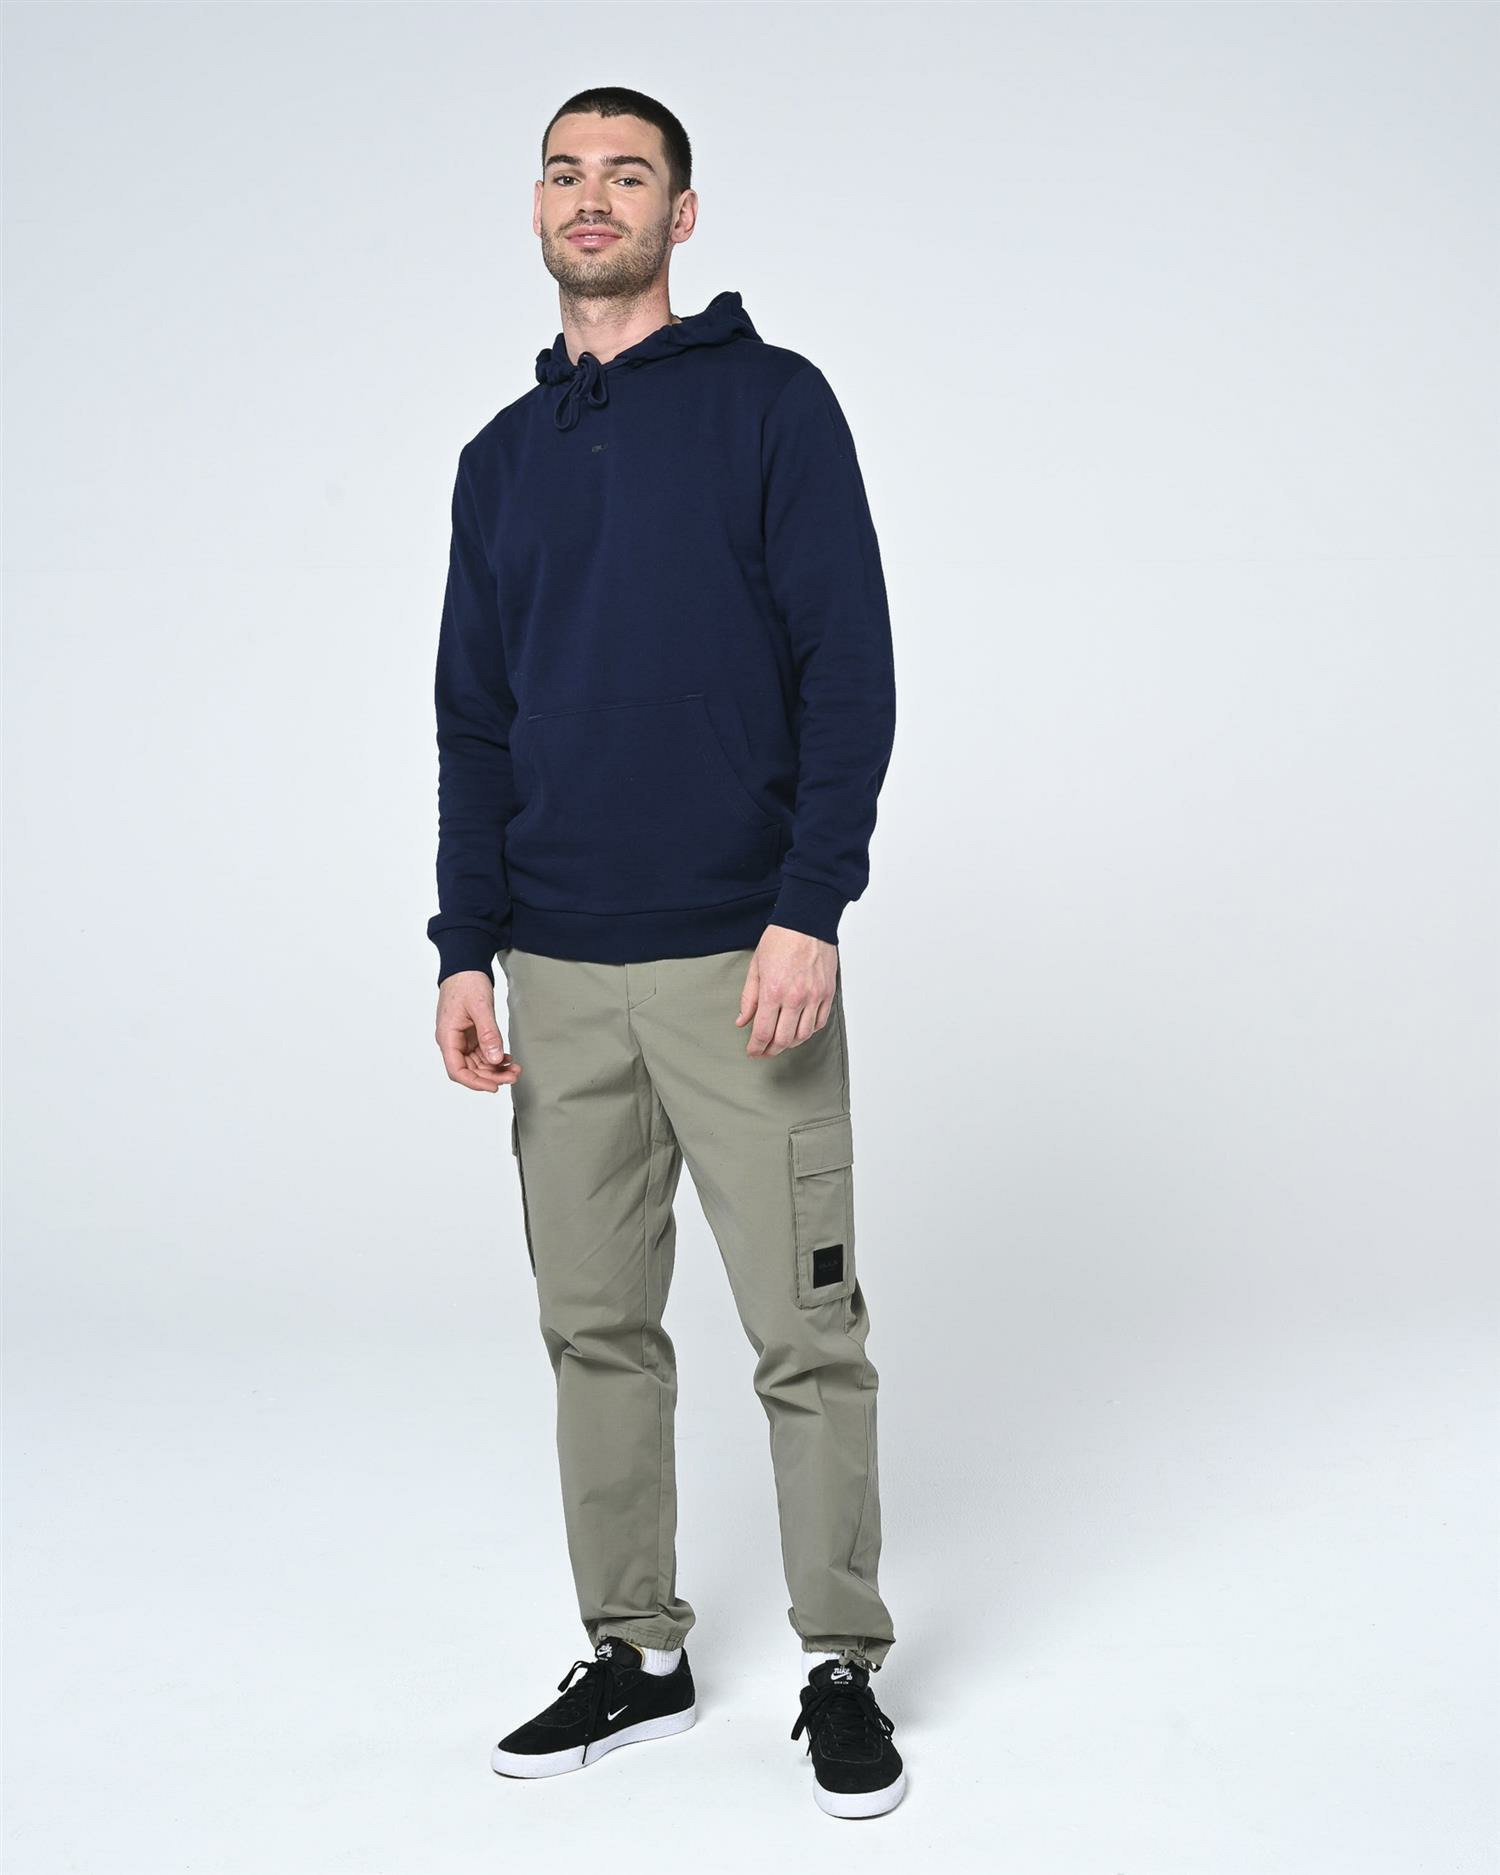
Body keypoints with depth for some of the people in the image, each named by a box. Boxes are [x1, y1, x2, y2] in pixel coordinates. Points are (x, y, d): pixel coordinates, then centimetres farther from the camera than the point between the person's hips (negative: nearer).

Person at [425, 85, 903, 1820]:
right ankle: (634, 1658, 25)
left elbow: (850, 670, -7)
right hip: (558, 976, 5)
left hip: (740, 960, -4)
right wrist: (467, 948, 4)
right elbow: (475, 723, 14)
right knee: (596, 1333, 10)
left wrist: (810, 911, -16)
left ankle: (842, 1670, 16)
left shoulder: (771, 402, 0)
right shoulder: (504, 458, 14)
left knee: (805, 1339, 1)